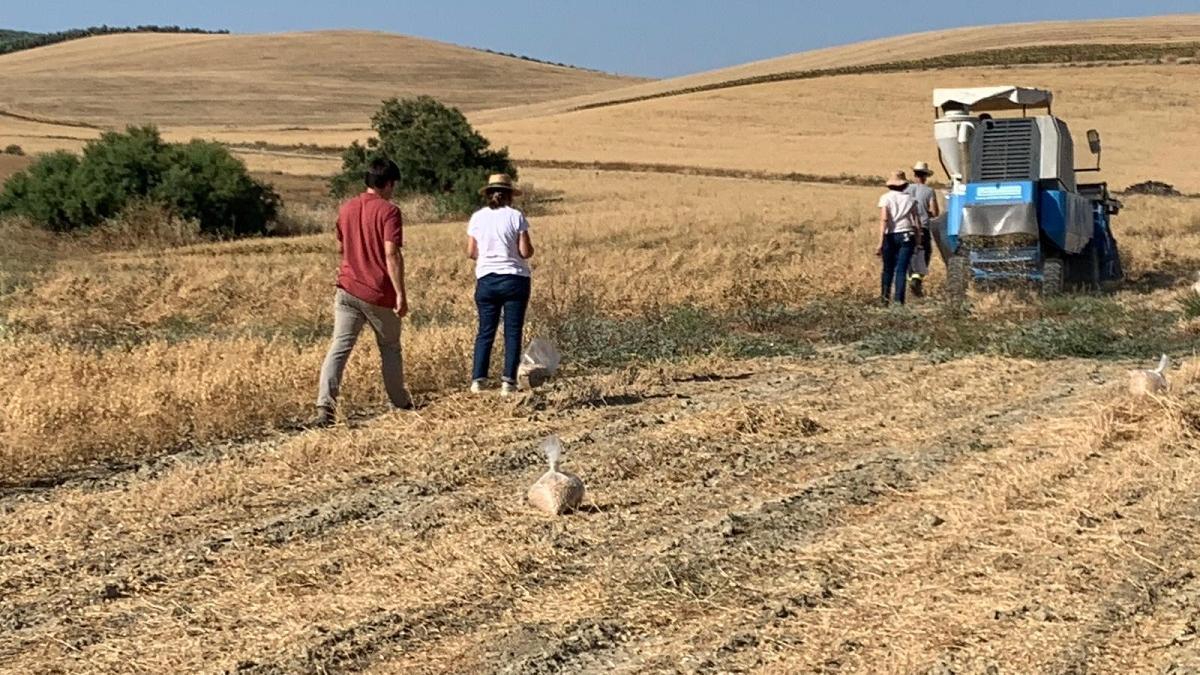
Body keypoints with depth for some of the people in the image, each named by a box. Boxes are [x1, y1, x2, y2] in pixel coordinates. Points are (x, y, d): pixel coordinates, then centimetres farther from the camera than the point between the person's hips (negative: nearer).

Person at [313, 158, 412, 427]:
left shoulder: (346, 209, 9)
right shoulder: (389, 211, -10)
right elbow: (391, 254, -18)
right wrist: (401, 294, -17)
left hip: (347, 289, 4)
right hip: (379, 294, -4)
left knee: (339, 347, -3)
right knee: (390, 348, 15)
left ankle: (325, 406, -17)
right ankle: (400, 403, 28)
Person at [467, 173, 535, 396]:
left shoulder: (477, 217, 1)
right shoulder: (516, 216, -7)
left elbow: (471, 252, 3)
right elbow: (526, 252, -9)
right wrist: (529, 246, 12)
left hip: (486, 280, 2)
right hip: (515, 279, -2)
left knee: (485, 331, 10)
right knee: (513, 332, 4)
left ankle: (478, 379, 4)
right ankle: (508, 381, 0)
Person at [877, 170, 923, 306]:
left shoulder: (886, 198, 0)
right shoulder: (910, 199, 7)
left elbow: (884, 219, -10)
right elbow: (917, 222, 4)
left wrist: (881, 242, -13)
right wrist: (918, 240, 12)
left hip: (890, 236, -1)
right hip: (906, 236, 1)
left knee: (888, 269, 14)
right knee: (901, 270, -1)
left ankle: (885, 297, 9)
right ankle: (898, 300, -10)